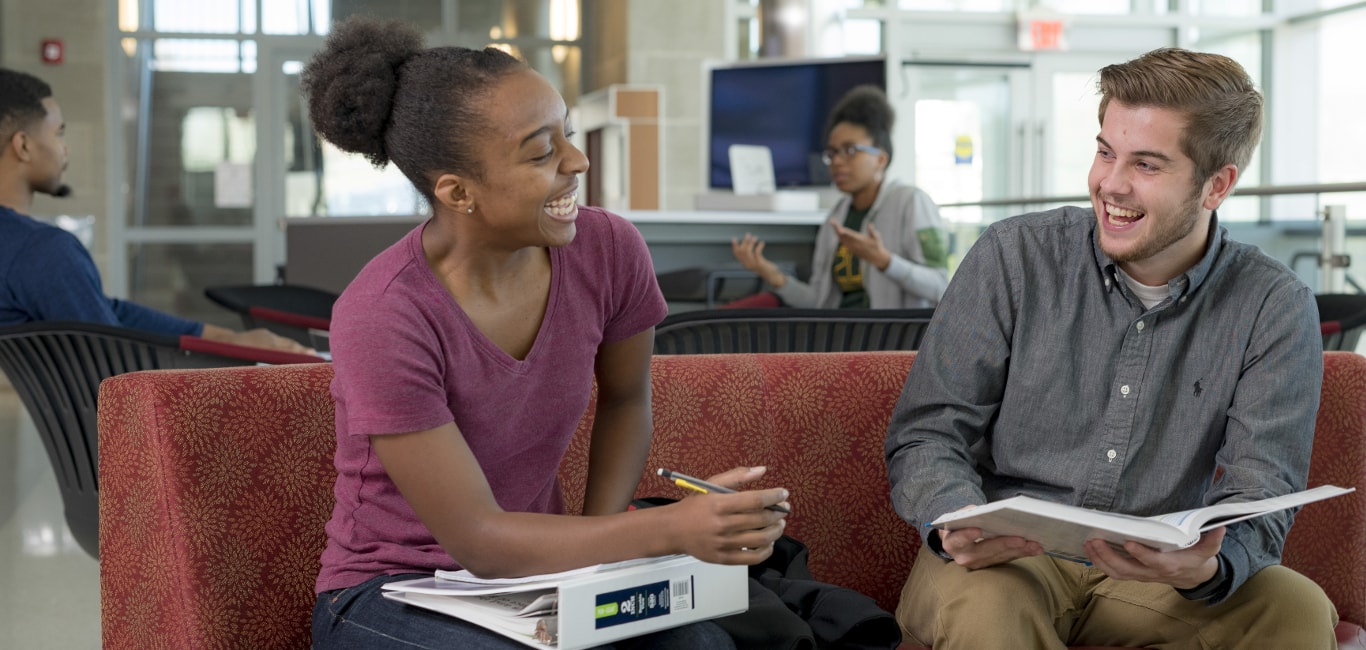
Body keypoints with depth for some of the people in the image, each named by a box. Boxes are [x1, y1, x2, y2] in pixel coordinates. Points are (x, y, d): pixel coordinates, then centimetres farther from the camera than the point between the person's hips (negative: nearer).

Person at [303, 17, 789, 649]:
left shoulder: (609, 250, -9)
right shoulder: (380, 317, -25)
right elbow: (476, 538, -23)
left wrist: (597, 543, -5)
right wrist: (672, 528, -32)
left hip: (535, 571, 4)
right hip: (393, 591, -4)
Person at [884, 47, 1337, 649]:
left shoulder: (1275, 310, 0)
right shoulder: (1012, 258, -3)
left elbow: (1259, 494, -7)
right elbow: (925, 433, -4)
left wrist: (1207, 568, -31)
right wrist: (957, 522, -27)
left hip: (1159, 578, 3)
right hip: (1006, 559, -2)